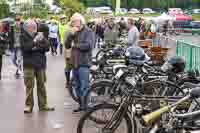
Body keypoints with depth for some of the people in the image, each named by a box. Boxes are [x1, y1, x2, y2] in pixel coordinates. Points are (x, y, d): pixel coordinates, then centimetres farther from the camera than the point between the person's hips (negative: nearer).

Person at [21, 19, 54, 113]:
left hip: (40, 64, 3)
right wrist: (34, 41, -24)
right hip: (29, 65, -3)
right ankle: (28, 105, 5)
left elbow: (47, 47, 1)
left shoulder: (39, 35, 9)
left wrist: (37, 47, -13)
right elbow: (25, 48, -16)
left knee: (41, 85, 7)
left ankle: (43, 105, 15)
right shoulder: (23, 37, 1)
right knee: (29, 86, -4)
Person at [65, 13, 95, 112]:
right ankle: (81, 105, 25)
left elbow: (89, 45, -21)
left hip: (83, 64, -8)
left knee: (84, 87, -10)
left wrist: (75, 45, -9)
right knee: (78, 87, 15)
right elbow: (67, 45, 9)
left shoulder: (89, 32, -6)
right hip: (75, 63, 8)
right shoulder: (74, 32, 16)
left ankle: (86, 107, -4)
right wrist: (71, 35, -7)